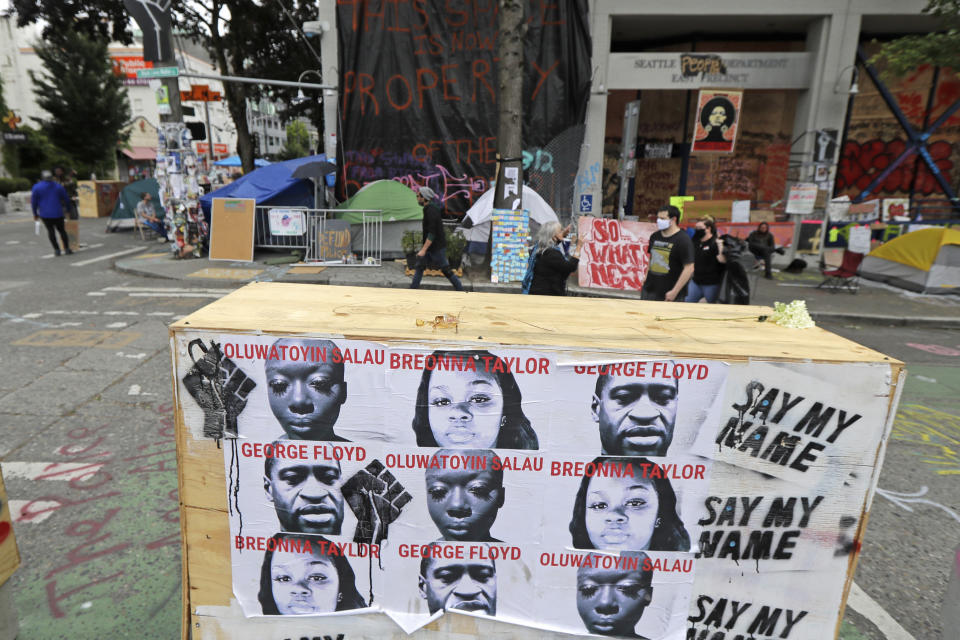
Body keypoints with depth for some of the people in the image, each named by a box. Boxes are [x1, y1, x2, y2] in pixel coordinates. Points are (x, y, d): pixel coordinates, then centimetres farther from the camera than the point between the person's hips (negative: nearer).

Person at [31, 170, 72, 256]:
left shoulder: (36, 187, -4)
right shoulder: (58, 187, 0)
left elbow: (34, 202, -2)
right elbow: (66, 199, 8)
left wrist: (35, 213, 11)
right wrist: (68, 209, 25)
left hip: (45, 214, -1)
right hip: (58, 213, 1)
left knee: (50, 230, 11)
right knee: (61, 230, 12)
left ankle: (57, 249, 5)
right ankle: (67, 249, 6)